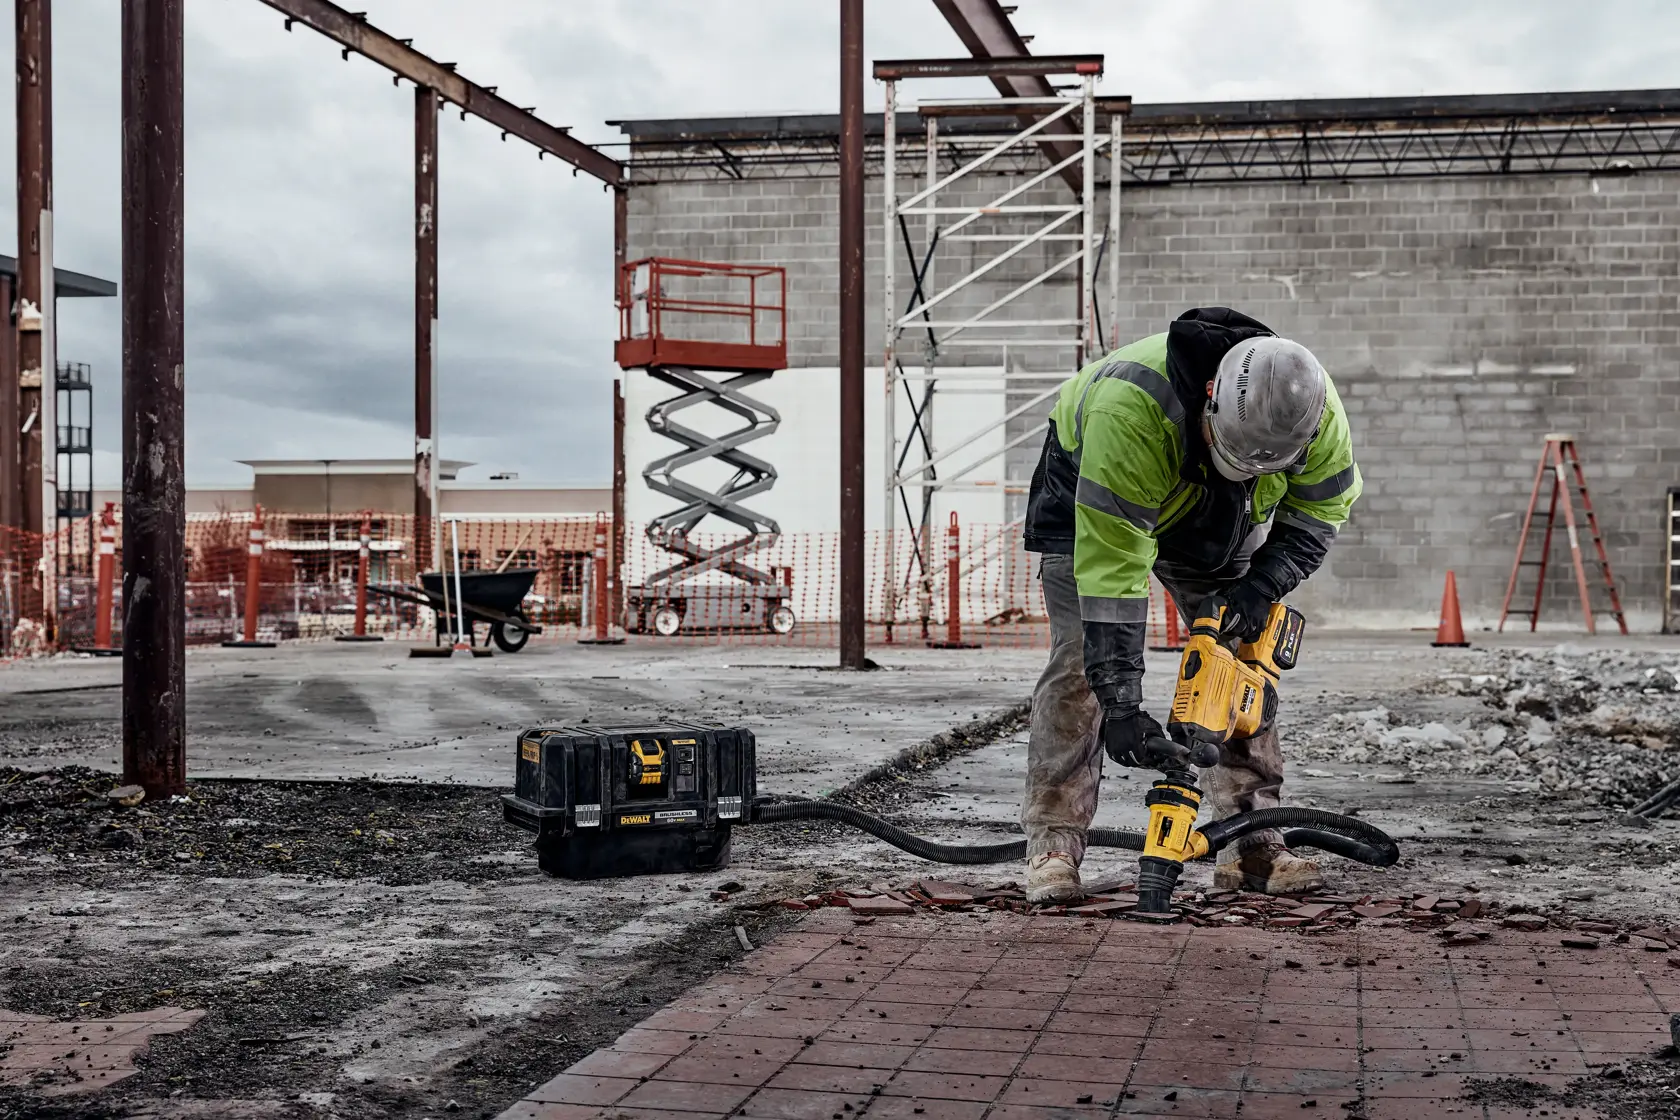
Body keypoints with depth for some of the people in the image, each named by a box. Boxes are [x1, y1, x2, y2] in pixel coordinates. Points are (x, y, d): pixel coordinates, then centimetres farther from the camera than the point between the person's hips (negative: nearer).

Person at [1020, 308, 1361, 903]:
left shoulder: (1316, 410, -31)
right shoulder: (1129, 408, -46)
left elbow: (1321, 509, -9)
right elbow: (1111, 564, -44)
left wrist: (1261, 585, -25)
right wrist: (1120, 703, -43)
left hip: (1215, 523, 4)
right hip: (1091, 496, -4)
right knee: (1084, 660, -14)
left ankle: (1251, 842, 4)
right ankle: (1053, 843, -7)